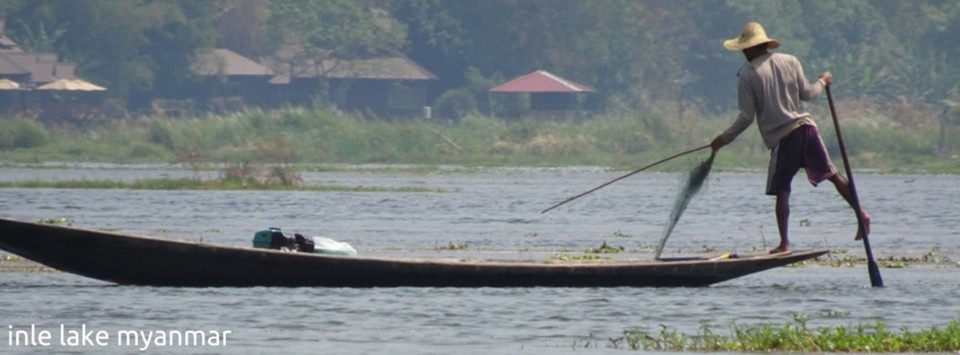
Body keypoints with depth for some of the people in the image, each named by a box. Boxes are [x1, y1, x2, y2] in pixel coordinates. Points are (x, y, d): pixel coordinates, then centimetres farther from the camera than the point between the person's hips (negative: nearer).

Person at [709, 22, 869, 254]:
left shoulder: (748, 75, -6)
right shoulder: (790, 61, 6)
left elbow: (747, 117, -6)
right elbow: (807, 94, 9)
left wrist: (725, 139, 5)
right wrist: (822, 82, 29)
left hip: (782, 137, -4)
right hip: (805, 127, 4)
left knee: (782, 190, 1)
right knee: (832, 174, 13)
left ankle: (784, 243, -5)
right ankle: (860, 212, 7)